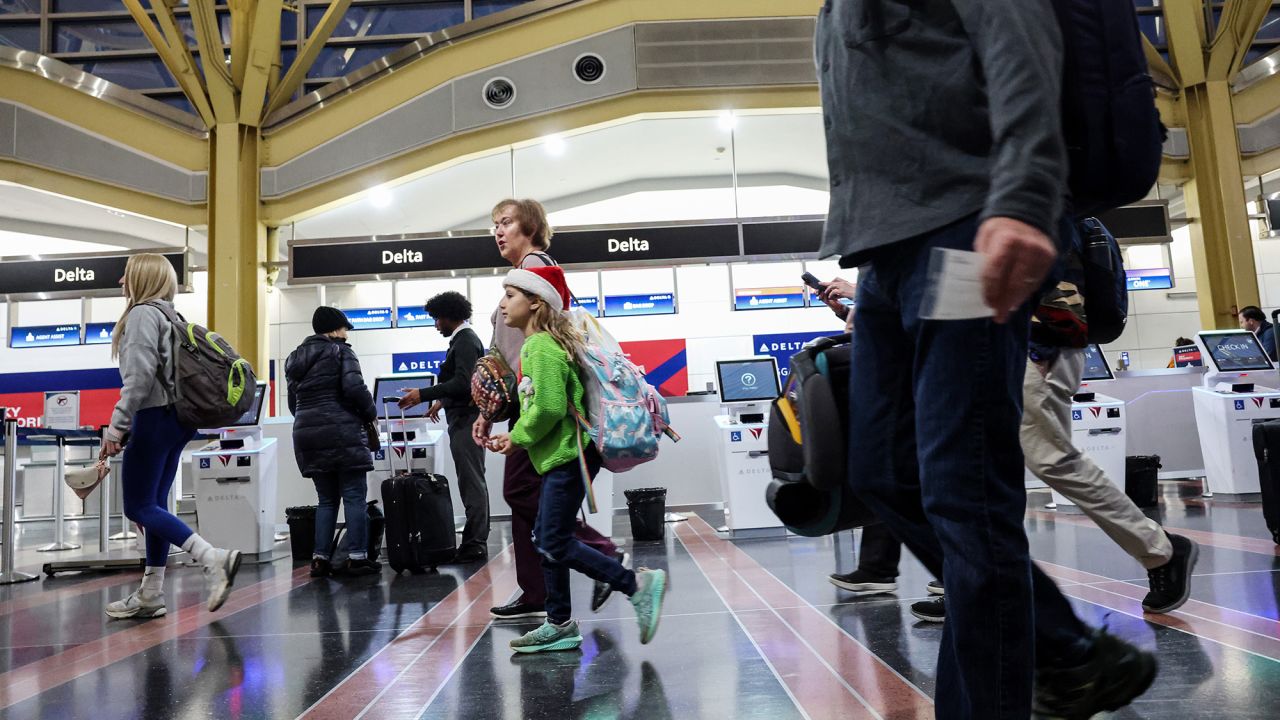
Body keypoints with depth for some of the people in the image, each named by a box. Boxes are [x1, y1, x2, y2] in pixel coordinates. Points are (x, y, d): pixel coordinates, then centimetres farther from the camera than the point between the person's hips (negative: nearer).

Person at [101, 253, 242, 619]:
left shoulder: (142, 313, -9)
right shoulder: (168, 315, 18)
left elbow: (140, 375, -20)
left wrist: (116, 426, -20)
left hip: (155, 417, -9)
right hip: (174, 418, 9)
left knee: (138, 506, -5)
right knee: (153, 505, 11)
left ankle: (213, 558, -18)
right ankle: (150, 595, 15)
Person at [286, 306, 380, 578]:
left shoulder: (294, 358, 19)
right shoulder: (340, 351, -3)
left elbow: (293, 403, 20)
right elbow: (354, 387, -16)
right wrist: (371, 414, -3)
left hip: (306, 433, 7)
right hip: (341, 431, -7)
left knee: (326, 499, 13)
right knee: (354, 496, -2)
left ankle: (320, 558, 8)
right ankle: (357, 558, -3)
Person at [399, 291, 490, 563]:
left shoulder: (466, 340, -13)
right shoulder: (464, 339, 17)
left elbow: (463, 383, -24)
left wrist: (424, 395, -23)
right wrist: (442, 400, 32)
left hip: (466, 419, -10)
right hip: (464, 418, 10)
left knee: (472, 482, -7)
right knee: (472, 481, 12)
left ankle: (475, 545, -4)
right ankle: (475, 540, 18)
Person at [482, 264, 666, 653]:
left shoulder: (542, 347, -15)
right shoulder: (537, 344, 17)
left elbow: (549, 406, -24)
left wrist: (519, 437, -10)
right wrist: (515, 436, 9)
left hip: (568, 456, -11)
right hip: (559, 456, 11)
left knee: (556, 543, -9)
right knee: (546, 539, 13)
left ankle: (638, 583, -5)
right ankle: (560, 625, 21)